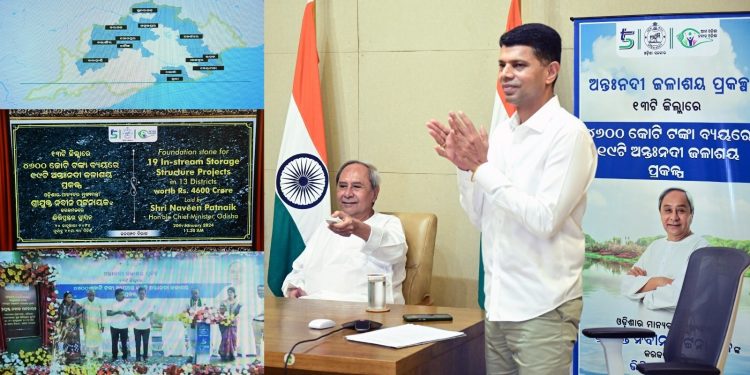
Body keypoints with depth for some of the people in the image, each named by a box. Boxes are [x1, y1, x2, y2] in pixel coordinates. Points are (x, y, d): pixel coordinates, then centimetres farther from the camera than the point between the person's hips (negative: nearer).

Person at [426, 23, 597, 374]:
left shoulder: (568, 133, -12)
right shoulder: (501, 132, 9)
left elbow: (545, 219, -21)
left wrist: (482, 167, -18)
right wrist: (465, 166, -3)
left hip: (543, 308, -7)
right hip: (498, 303, 7)